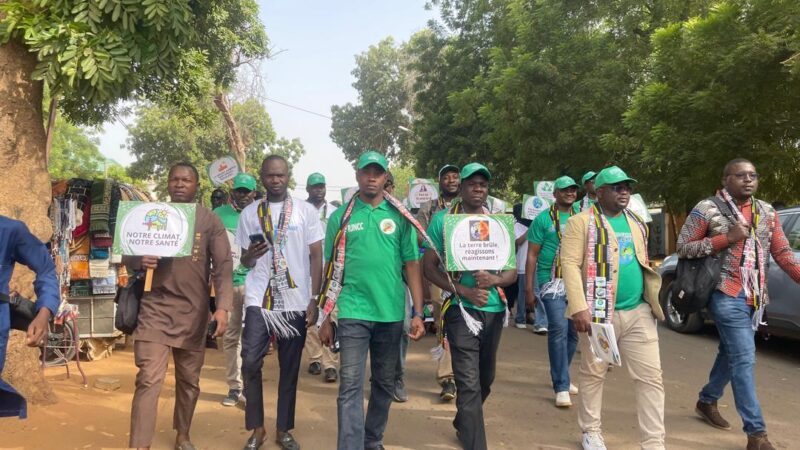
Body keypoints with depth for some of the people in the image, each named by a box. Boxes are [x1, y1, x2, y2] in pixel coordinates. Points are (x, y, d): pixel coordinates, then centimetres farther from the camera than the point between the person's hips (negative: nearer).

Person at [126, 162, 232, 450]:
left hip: (193, 312, 0)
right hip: (155, 307, 0)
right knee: (148, 379, -9)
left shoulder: (210, 221, 2)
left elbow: (223, 266, -5)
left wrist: (223, 307, -18)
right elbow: (126, 257, 8)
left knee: (189, 380, 12)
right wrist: (139, 260, -16)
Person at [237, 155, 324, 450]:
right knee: (251, 362, -7)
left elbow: (316, 256, 1)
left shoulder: (306, 211, 2)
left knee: (290, 367, 7)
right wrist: (250, 255, -13)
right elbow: (244, 260, 12)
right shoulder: (249, 213, 7)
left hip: (296, 302, 0)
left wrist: (314, 299, -5)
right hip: (259, 301, 1)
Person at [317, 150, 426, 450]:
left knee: (384, 384, 14)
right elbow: (331, 270, 5)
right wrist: (326, 318, 3)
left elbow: (412, 265, 4)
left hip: (391, 313, 2)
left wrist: (418, 313, -3)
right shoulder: (340, 217, 2)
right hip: (353, 313, -2)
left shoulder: (400, 217, 4)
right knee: (350, 386, -4)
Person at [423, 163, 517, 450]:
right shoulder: (442, 220, -3)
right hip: (461, 309, -5)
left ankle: (463, 424, 45)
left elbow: (513, 271, 7)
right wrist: (463, 291, -17)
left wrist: (494, 279, -16)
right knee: (469, 383, -9)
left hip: (494, 310, 5)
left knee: (485, 379, 19)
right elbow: (430, 268, -4)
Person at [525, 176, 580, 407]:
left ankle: (561, 377, 30)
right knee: (559, 330, -14)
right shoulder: (543, 219, -1)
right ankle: (561, 387, -7)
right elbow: (532, 255, -2)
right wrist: (528, 289, -6)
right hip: (552, 282, -5)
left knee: (573, 332, 11)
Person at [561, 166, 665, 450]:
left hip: (639, 312, 6)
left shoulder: (636, 224, 16)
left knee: (650, 377, 3)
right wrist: (579, 308, -21)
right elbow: (570, 264, -13)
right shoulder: (582, 222, -5)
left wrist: (652, 297, 15)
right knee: (593, 374, 9)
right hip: (599, 312, -5)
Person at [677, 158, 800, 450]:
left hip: (755, 297, 6)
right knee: (744, 359, -9)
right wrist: (727, 238, -17)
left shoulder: (766, 212, 10)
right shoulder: (707, 210, -6)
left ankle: (707, 401, 39)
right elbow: (682, 248, -8)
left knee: (731, 353, 18)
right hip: (727, 295, -6)